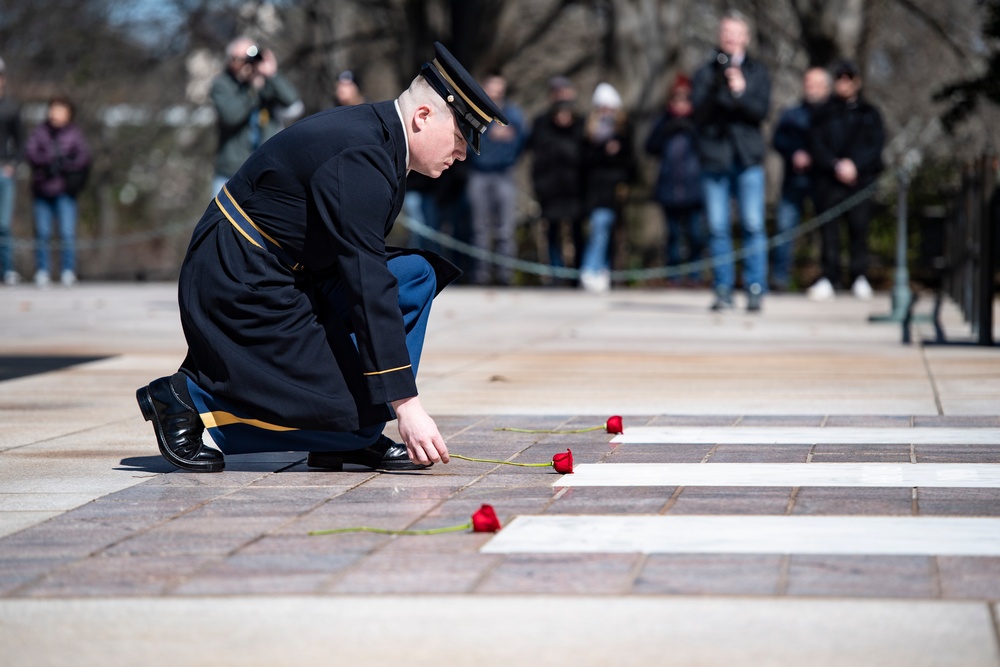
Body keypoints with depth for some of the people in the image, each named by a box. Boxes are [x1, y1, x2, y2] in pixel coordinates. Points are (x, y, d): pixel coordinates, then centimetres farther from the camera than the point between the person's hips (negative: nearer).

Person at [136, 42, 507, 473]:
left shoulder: (375, 132, 10)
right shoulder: (360, 157, -22)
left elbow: (366, 269, 18)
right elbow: (367, 285, -26)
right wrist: (406, 404, -27)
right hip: (241, 288, -10)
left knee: (416, 274, 7)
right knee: (359, 418, -11)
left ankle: (350, 436, 5)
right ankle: (192, 397, -4)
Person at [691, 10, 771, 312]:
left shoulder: (757, 72, 11)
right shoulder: (706, 73, 10)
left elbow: (761, 110, -2)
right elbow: (699, 111, -2)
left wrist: (740, 93, -19)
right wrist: (719, 89, -17)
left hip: (748, 159, -1)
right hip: (715, 158, 1)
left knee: (753, 226, -7)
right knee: (718, 228, 0)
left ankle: (755, 289, -4)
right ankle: (723, 290, 5)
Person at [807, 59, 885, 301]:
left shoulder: (869, 113, 14)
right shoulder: (823, 113, 13)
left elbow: (876, 145, 4)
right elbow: (817, 145, 4)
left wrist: (854, 165, -11)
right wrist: (836, 166, -11)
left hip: (861, 178, 0)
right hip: (829, 179, 0)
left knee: (859, 226, -6)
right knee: (829, 228, -7)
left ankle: (860, 276, 2)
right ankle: (829, 277, -4)